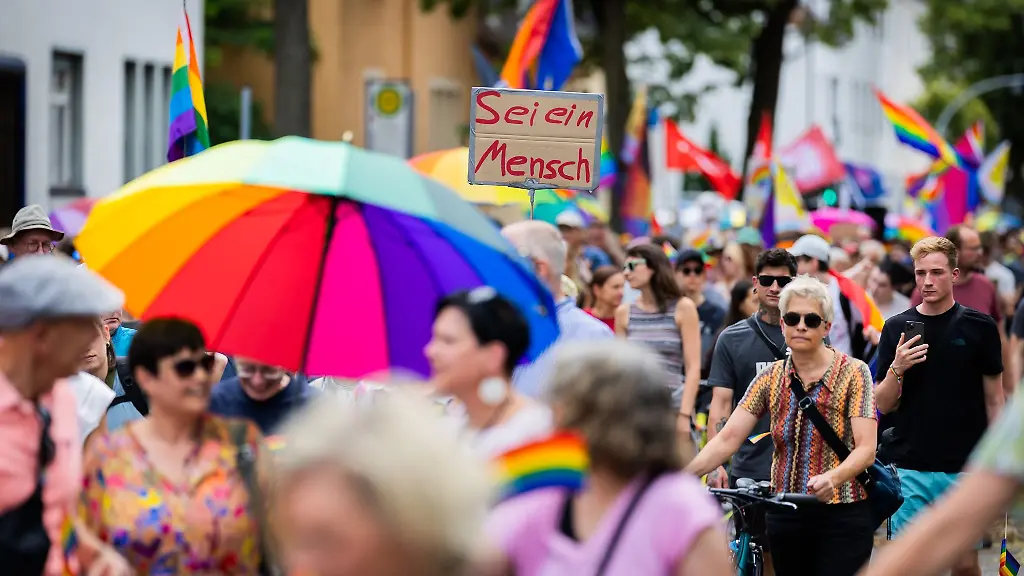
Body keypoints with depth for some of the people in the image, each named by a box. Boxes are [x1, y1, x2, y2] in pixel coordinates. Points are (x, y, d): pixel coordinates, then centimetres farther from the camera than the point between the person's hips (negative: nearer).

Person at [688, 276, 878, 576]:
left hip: (841, 518, -4)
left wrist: (832, 478, -35)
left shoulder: (852, 373, -6)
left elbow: (866, 448, -14)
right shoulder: (771, 377, 5)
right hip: (786, 516, 4)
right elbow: (727, 439, -3)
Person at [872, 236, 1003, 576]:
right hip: (910, 468, 1)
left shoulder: (979, 327, 1)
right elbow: (883, 405, 5)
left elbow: (994, 400, 5)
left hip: (965, 468, -1)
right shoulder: (897, 328, 4)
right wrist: (897, 368, -14)